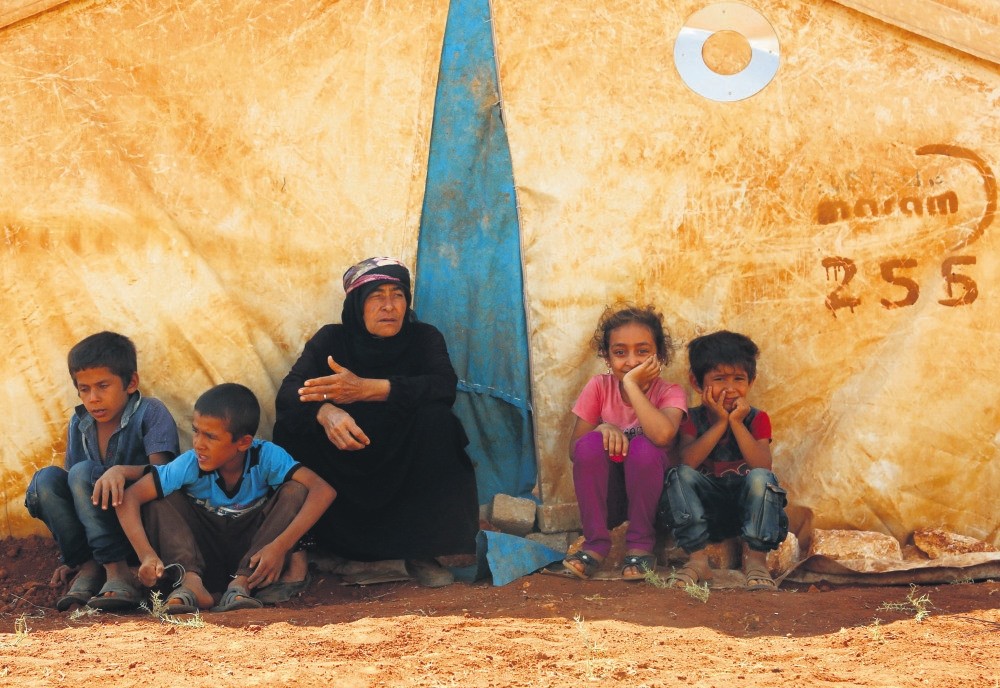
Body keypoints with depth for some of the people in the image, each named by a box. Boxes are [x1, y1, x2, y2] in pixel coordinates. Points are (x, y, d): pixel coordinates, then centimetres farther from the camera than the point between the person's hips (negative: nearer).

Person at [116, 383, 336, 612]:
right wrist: (146, 554, -37)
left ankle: (242, 582, -27)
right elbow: (130, 497, -22)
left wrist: (281, 546, -40)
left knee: (295, 491, -23)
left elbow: (323, 491, -31)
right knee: (161, 501, -18)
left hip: (255, 554, -1)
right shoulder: (190, 465, -18)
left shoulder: (266, 457, -21)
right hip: (206, 559, 1)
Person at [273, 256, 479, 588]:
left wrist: (366, 389, -34)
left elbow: (445, 386, -22)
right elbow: (289, 393, -16)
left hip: (402, 473, 0)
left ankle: (421, 553, -22)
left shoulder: (423, 337, -1)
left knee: (436, 418, -28)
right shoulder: (332, 340, 0)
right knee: (291, 425, -24)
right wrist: (325, 413, -41)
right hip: (341, 478, 0)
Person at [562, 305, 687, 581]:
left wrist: (631, 384, -31)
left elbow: (662, 434, -36)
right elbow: (574, 449, -5)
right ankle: (595, 544, -14)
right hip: (605, 494, 2)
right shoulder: (599, 387, -6)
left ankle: (640, 545, -14)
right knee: (591, 444, -27)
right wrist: (602, 429, -24)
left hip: (646, 494, -2)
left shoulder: (670, 393, -13)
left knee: (644, 447, -31)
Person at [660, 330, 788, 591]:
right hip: (706, 507, 1)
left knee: (760, 478, -30)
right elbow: (688, 461, -19)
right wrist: (720, 423, -20)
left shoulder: (757, 419, 0)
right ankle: (698, 559, -25)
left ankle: (755, 559, -22)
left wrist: (737, 423, -20)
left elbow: (763, 467, -19)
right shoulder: (693, 419, 2)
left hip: (746, 505, -1)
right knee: (681, 475, -25)